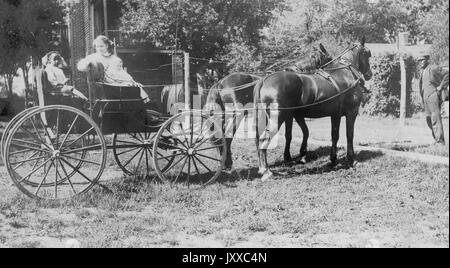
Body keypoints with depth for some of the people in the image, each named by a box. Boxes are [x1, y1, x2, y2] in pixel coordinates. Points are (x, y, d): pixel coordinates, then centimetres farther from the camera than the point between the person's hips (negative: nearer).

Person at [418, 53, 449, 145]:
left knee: (436, 119, -12)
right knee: (429, 119, 9)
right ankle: (437, 139, 17)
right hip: (425, 98, 9)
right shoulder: (422, 71, 19)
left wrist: (441, 87, -11)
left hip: (433, 95, -9)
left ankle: (440, 141, -12)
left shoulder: (434, 68, -5)